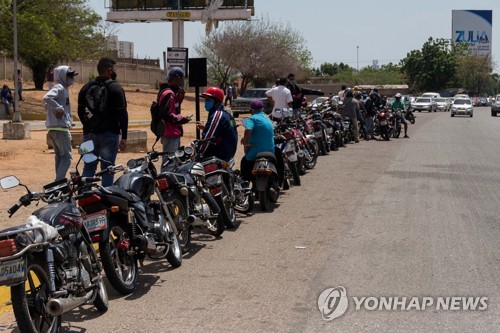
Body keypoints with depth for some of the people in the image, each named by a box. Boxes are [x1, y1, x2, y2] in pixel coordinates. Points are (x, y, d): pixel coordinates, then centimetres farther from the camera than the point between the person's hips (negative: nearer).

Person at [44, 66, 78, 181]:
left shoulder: (63, 89, 18)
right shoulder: (59, 88, -12)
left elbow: (47, 107, 24)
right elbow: (47, 97, -31)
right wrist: (59, 108, -24)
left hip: (54, 129, 10)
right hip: (60, 128, -10)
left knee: (59, 156, 13)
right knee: (66, 157, -8)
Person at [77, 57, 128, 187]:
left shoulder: (86, 88, 9)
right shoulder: (116, 88, -8)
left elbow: (80, 112, 15)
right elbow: (122, 114, -11)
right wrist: (124, 136, -7)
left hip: (90, 134, 5)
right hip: (109, 134, -5)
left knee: (88, 167, 11)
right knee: (107, 169, -1)